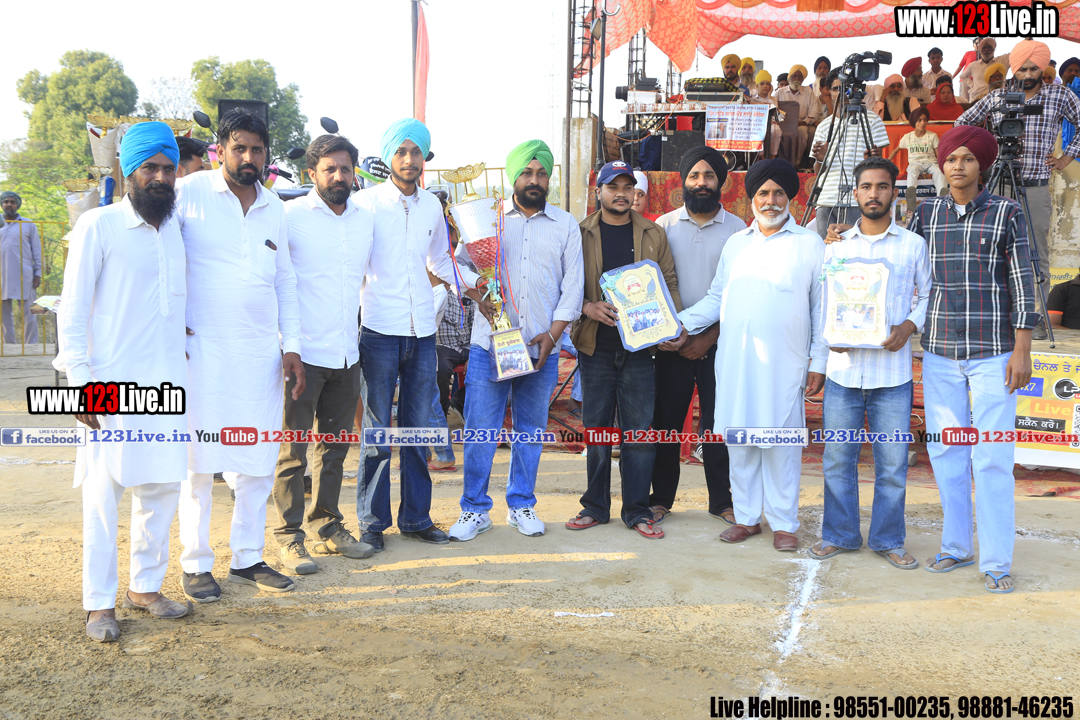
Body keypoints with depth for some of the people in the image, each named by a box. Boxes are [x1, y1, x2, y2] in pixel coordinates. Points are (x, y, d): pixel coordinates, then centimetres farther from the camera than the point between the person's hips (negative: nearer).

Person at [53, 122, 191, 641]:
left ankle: (145, 586, 25)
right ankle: (99, 604, 12)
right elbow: (72, 311, -7)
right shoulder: (99, 225, -6)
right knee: (105, 492, 0)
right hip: (113, 384, -5)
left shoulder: (176, 226, 11)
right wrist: (80, 382, -13)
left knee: (163, 486, 10)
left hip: (168, 380, 6)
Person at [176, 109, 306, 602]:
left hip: (262, 353, 5)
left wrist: (292, 346, 12)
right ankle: (196, 564, 14)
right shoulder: (189, 193, -2)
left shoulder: (275, 209, 13)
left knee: (258, 461, 8)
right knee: (199, 460, 1)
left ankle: (247, 558, 21)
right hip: (202, 351, -4)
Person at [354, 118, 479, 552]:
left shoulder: (432, 205, 12)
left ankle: (415, 516, 20)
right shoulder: (368, 202, -1)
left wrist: (477, 282, 15)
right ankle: (372, 521, 13)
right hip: (380, 329, -4)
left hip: (422, 331, 4)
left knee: (417, 428, 10)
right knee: (376, 430, 1)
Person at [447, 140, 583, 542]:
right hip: (490, 343, -1)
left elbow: (573, 283, 6)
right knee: (479, 428, -2)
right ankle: (475, 509, 10)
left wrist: (553, 333, -4)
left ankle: (521, 505, 22)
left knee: (531, 429, 8)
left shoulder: (566, 225, 10)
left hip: (542, 347, 1)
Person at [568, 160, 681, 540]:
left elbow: (669, 282, 12)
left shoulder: (653, 234, 10)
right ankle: (596, 507, 18)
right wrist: (587, 307, -15)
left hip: (640, 346, 1)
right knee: (596, 429, 6)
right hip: (596, 346, -1)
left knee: (640, 429, 1)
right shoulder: (580, 234, 5)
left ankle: (637, 511, 11)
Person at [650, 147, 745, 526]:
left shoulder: (736, 228, 3)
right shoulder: (665, 225, 5)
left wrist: (710, 337, -8)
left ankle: (721, 499, 17)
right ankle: (661, 497, 17)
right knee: (666, 419, 4)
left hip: (718, 341, -1)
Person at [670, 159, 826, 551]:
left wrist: (819, 362, -2)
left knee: (782, 443, 1)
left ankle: (783, 523, 13)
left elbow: (822, 309, 3)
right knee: (739, 438, 7)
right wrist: (683, 324, 4)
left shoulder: (810, 245, 4)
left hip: (783, 364, -3)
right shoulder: (735, 243, 15)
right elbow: (716, 297, 18)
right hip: (734, 360, 4)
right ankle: (746, 517, 20)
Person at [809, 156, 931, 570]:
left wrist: (909, 326, -9)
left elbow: (928, 295, 10)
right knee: (837, 457, 6)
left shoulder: (913, 245, 7)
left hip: (892, 370, -1)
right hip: (843, 369, 1)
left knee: (892, 461, 3)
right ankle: (840, 535, 20)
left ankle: (888, 540, 18)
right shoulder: (836, 245, 10)